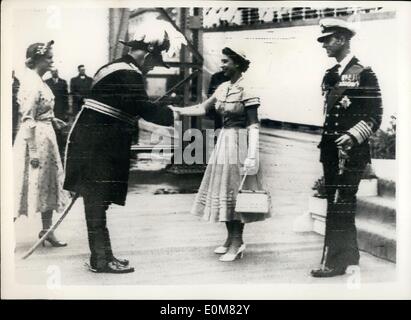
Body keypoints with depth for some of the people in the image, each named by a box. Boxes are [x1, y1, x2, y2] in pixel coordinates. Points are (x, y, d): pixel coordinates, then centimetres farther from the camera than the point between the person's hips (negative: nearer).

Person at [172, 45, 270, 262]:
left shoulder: (246, 90, -15)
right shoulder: (223, 88, 8)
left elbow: (253, 125, -17)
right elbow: (203, 109, 12)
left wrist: (252, 156, -23)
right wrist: (177, 111, 3)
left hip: (238, 142, -8)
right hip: (223, 140, 8)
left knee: (234, 191, -2)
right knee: (223, 190, 12)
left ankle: (237, 244, 10)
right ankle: (231, 239, 25)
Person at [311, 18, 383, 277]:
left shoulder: (364, 73, -7)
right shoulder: (330, 75, 15)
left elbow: (375, 116, -9)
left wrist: (353, 136, -20)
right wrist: (324, 141, 14)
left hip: (352, 150, -7)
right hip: (331, 149, 7)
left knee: (340, 205, -5)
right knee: (341, 205, 12)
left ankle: (333, 261, 3)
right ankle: (350, 256, 24)